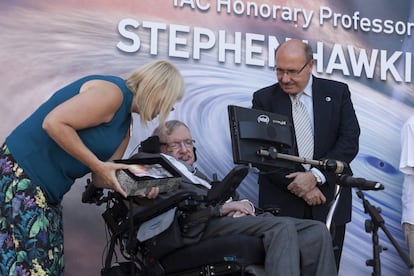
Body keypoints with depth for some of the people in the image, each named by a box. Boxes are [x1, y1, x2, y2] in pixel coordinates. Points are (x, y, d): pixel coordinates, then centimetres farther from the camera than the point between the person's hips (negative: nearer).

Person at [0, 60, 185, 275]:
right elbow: (53, 123, -25)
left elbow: (101, 178, 10)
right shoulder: (113, 92, -17)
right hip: (22, 171, -10)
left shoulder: (125, 124, 13)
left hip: (46, 188, 10)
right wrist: (98, 166, -20)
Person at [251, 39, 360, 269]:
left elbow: (350, 142, -2)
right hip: (281, 204, -1)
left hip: (328, 201, 1)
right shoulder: (264, 99, 3)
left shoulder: (337, 93, 6)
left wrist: (316, 176, -15)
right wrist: (298, 186, -11)